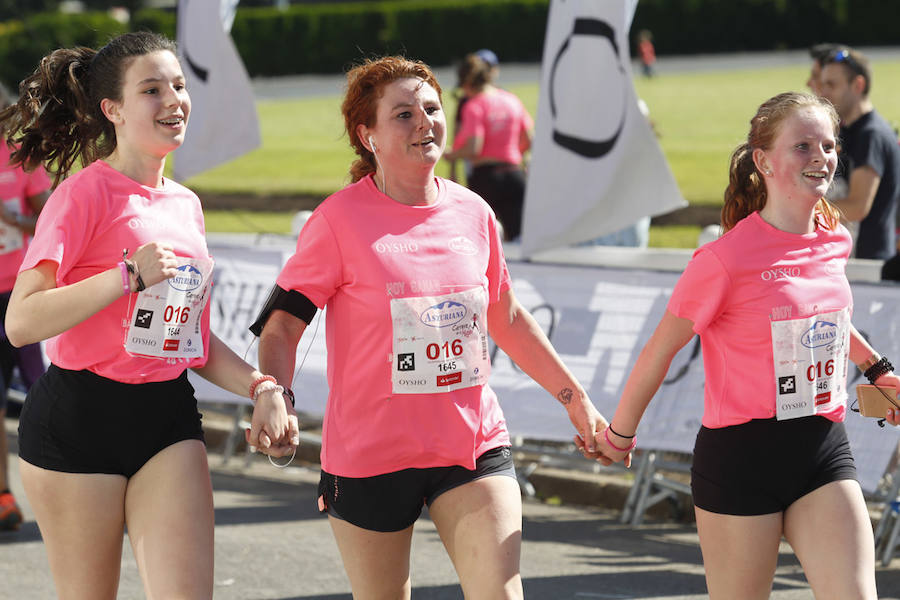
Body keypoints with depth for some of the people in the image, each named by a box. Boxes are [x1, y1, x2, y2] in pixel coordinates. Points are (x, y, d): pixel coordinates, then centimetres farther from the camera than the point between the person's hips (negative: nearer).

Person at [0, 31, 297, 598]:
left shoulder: (186, 205, 13)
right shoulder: (84, 194, -9)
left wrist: (259, 385, 4)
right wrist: (130, 275, -21)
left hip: (168, 419, 6)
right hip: (78, 420, -5)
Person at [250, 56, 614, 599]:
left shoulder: (473, 213, 4)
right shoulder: (340, 219, -9)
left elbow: (507, 319, 19)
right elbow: (282, 325, -8)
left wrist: (575, 398, 22)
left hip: (475, 447, 3)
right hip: (369, 453, -3)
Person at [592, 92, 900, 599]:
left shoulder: (835, 241, 4)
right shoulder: (727, 258, -16)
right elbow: (660, 350, -4)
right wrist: (620, 433, 6)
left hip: (823, 446, 5)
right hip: (743, 452, -5)